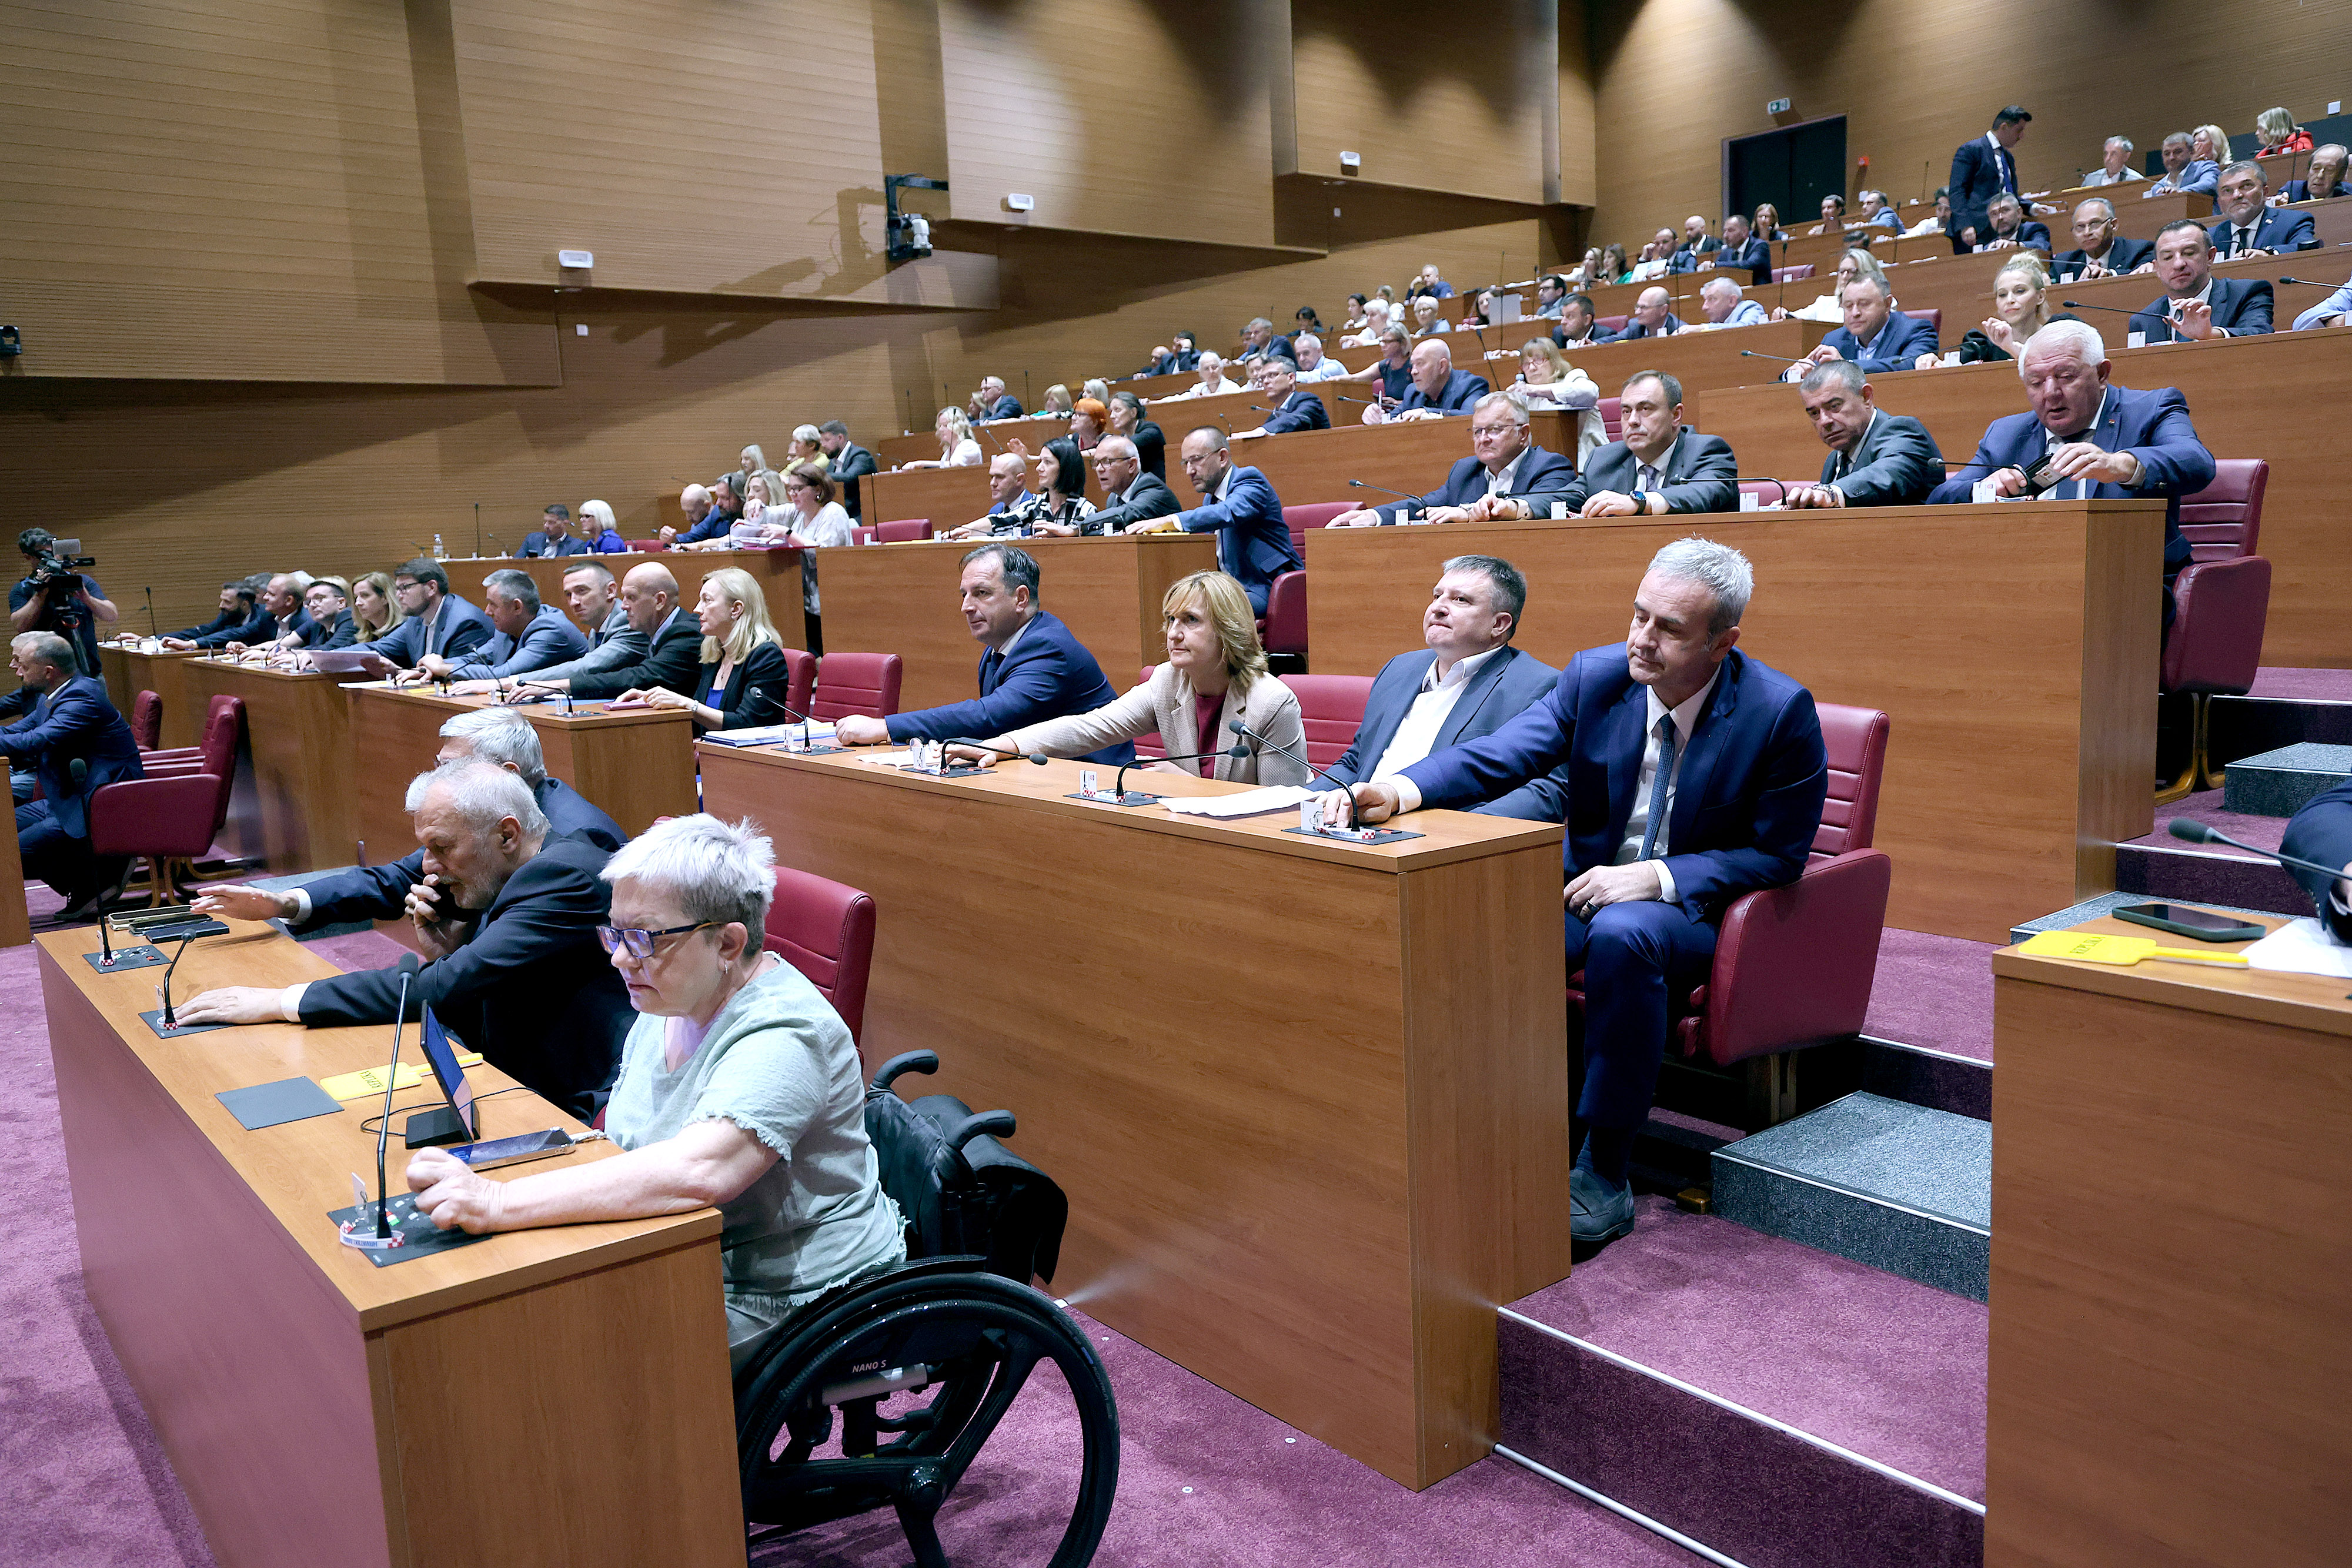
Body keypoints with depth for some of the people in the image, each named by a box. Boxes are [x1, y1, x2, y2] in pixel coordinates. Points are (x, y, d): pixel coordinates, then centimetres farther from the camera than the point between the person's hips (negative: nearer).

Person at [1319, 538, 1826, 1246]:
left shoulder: (1781, 711, -13)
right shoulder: (1595, 675, -4)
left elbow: (1780, 854, -10)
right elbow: (1498, 755, -11)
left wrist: (1656, 876, -22)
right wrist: (1400, 788, -31)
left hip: (1696, 910, -4)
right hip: (1588, 885, 4)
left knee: (1623, 932, -38)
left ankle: (1603, 1174, -25)